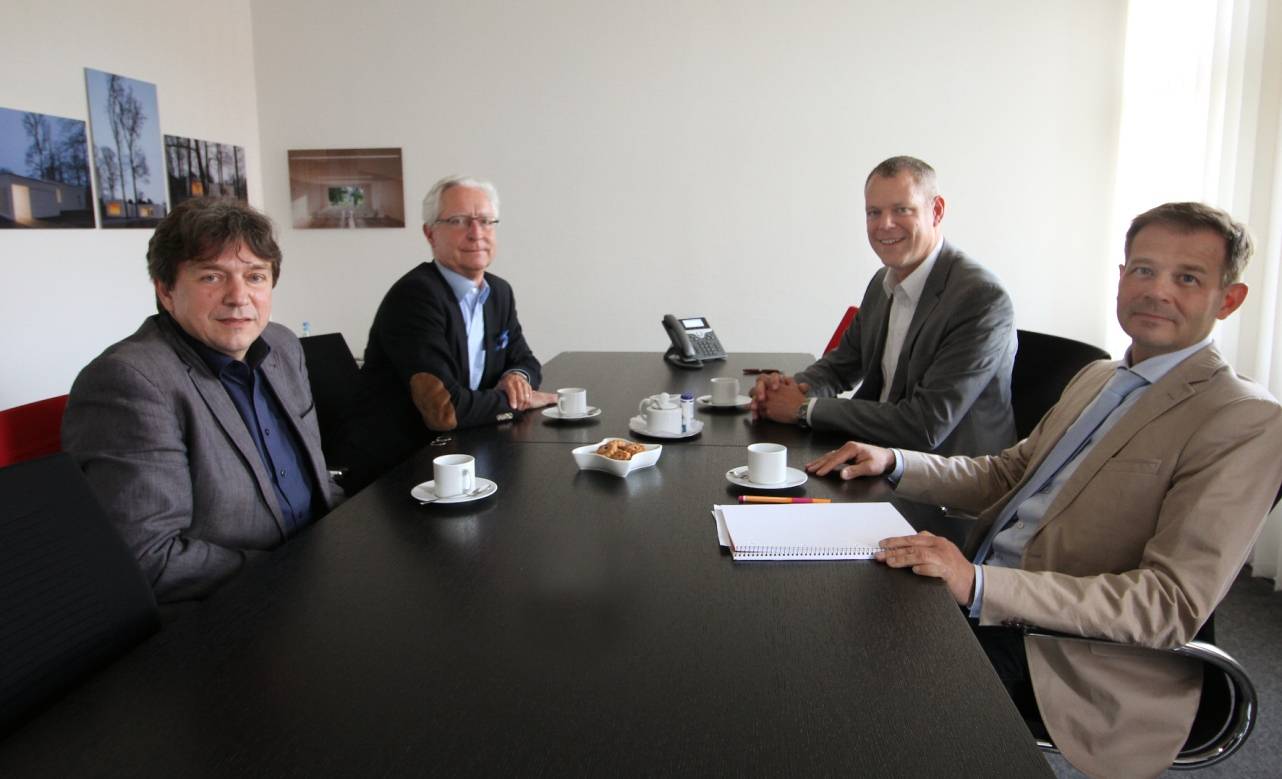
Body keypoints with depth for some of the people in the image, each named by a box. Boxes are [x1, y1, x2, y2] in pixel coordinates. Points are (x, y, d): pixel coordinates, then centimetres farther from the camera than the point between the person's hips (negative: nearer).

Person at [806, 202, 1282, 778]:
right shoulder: (1097, 377, 15)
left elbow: (1174, 605, -20)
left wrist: (981, 585, -30)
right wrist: (894, 463, 2)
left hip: (1055, 654, -7)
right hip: (975, 599, 7)